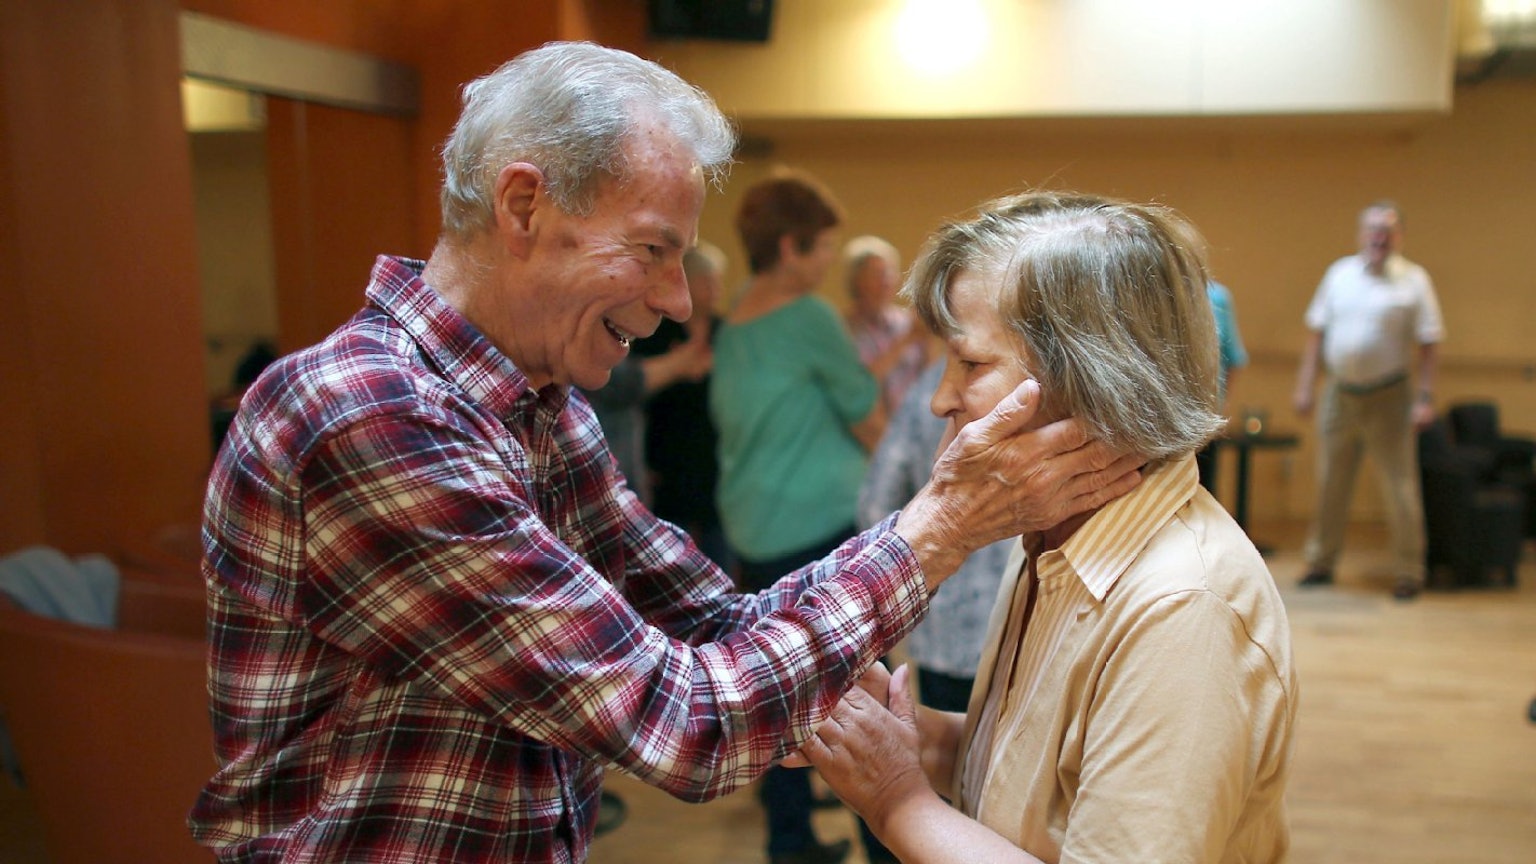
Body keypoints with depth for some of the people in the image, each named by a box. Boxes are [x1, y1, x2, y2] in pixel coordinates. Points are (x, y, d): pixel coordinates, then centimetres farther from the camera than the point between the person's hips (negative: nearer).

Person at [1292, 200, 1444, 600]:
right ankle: (1320, 563, 22)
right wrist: (1305, 386, 4)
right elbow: (1317, 334, 9)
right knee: (1330, 484, 10)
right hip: (1339, 392, 3)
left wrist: (1425, 398, -11)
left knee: (1400, 488, 1)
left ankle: (1409, 572, 12)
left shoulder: (1414, 280, -2)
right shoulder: (1339, 273, 7)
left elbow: (1428, 345, -5)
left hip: (1389, 398, -3)